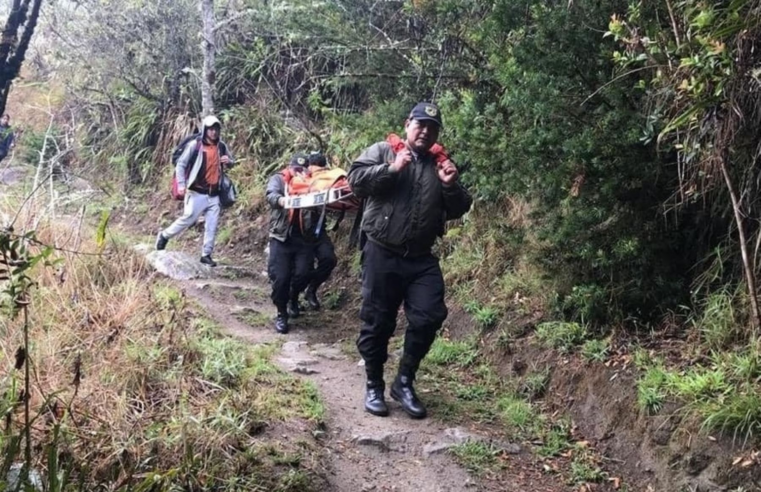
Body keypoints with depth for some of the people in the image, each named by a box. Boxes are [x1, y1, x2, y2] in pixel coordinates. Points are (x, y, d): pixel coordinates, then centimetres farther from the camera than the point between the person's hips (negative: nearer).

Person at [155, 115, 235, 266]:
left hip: (214, 194, 5)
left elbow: (231, 162, 21)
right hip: (197, 193, -5)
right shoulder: (195, 145, -8)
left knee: (212, 226, 2)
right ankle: (164, 235, 20)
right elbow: (181, 164, -6)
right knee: (188, 219, -3)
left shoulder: (221, 146, 7)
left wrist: (229, 161, -4)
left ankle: (206, 255, 11)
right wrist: (181, 185, -14)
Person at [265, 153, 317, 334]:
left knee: (303, 274, -8)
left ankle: (293, 298, 26)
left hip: (304, 237, 2)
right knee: (280, 277, -7)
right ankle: (281, 314, 12)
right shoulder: (278, 179, 7)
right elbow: (271, 194, -15)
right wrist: (281, 200, -38)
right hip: (281, 237, -2)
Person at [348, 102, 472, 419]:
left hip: (421, 259, 4)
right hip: (382, 254, -4)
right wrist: (392, 169, -16)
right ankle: (374, 386, 19)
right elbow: (356, 180, -9)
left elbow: (458, 211, 14)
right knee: (377, 322, 3)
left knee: (429, 317, -5)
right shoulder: (382, 151, 4)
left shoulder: (440, 166, 15)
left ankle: (404, 382, 13)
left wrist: (451, 186, -5)